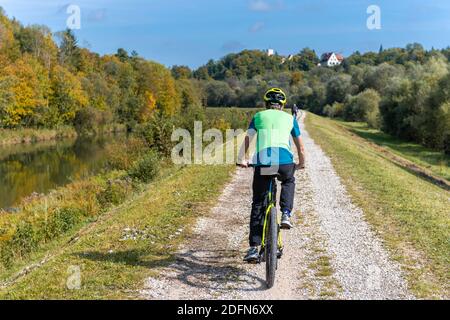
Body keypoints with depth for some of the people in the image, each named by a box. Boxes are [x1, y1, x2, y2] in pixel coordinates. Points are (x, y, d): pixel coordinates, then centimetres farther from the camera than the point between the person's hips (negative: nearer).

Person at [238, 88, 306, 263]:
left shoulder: (258, 116, 22)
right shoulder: (290, 118, 24)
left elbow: (247, 141, 9)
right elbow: (300, 147, 27)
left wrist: (242, 160, 21)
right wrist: (301, 163, 43)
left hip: (262, 162, 0)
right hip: (285, 161, 0)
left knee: (257, 205, 12)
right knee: (289, 182, 36)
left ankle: (254, 248, 7)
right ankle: (286, 215, 15)